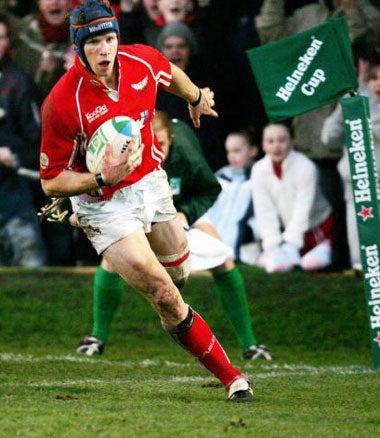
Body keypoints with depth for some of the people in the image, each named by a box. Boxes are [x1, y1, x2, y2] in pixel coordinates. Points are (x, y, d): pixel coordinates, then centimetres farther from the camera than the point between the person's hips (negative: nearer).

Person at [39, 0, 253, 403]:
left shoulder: (143, 62, -13)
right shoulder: (61, 104, -27)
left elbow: (171, 74, 14)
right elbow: (51, 182, -19)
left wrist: (196, 98, 33)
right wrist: (101, 180, -34)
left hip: (151, 184, 6)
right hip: (104, 205, -6)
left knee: (179, 273, 21)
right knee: (166, 297, -14)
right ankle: (229, 376, -1)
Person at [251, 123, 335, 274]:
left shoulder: (305, 167, -23)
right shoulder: (259, 170, -12)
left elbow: (302, 211, -24)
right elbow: (264, 212, -14)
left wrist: (290, 245, -30)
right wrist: (272, 246, -23)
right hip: (286, 229, 3)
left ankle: (322, 249, 9)